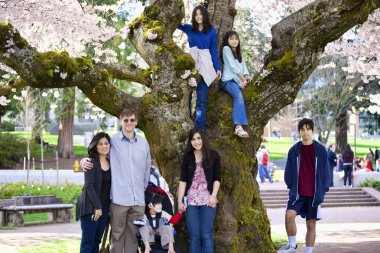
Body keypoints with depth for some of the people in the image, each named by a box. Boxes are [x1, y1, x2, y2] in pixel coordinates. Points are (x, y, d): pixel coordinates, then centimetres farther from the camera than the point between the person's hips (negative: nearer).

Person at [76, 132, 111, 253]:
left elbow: (109, 186, 12)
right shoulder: (91, 162, -8)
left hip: (105, 207, 6)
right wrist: (97, 207, -17)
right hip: (91, 207, -6)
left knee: (97, 241, 8)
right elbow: (89, 186, -13)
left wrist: (105, 207, 3)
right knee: (87, 242, -6)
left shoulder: (110, 163, 11)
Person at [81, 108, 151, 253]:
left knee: (133, 233, 9)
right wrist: (84, 161, -12)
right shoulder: (112, 141, -1)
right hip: (119, 197, -3)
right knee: (117, 233, -1)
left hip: (138, 198, 3)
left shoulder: (143, 142, 10)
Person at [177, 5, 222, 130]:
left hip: (205, 65, 0)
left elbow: (214, 50, 9)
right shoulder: (189, 28, 8)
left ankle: (199, 129, -2)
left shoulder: (211, 31, 7)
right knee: (187, 96, 2)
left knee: (202, 99, -1)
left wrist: (218, 68, 4)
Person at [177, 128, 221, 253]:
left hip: (207, 200, -2)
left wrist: (213, 195, -9)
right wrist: (180, 200, -2)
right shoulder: (187, 157, 5)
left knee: (206, 234, -5)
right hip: (191, 200, 2)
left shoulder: (213, 155, 1)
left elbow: (217, 178, 3)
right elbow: (183, 180, 4)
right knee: (194, 235, 1)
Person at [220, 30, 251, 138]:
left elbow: (243, 66, 15)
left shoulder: (238, 52, 28)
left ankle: (238, 127, -30)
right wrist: (243, 79, -5)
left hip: (238, 81, 8)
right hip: (229, 80, -8)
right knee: (239, 96, -33)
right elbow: (233, 66, -3)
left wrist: (246, 76, -6)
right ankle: (238, 127, -48)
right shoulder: (226, 48, 5)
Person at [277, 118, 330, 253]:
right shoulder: (294, 150, 3)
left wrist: (322, 190, -1)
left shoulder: (321, 150, 0)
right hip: (297, 193, 0)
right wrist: (291, 187, 1)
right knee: (289, 215, -22)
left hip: (314, 194, 0)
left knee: (311, 224, 4)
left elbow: (326, 171, 3)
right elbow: (288, 171, 10)